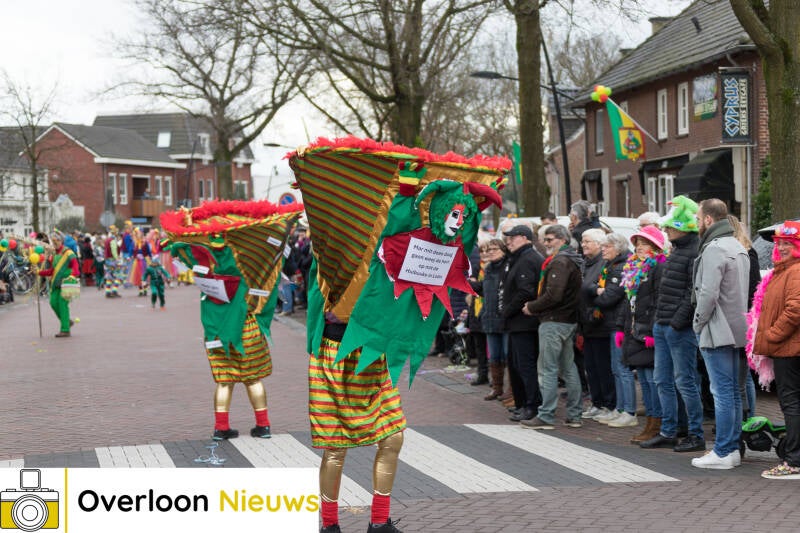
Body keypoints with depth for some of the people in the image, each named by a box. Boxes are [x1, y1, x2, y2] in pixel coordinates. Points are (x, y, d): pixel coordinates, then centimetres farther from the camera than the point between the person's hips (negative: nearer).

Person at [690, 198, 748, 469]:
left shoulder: (714, 249, -16)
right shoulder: (738, 247, 15)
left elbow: (708, 294, -22)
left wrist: (698, 323, -9)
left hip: (717, 332, -10)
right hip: (736, 329, 10)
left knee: (722, 392, -7)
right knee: (733, 391, 13)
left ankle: (723, 452, -5)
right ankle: (733, 448, 18)